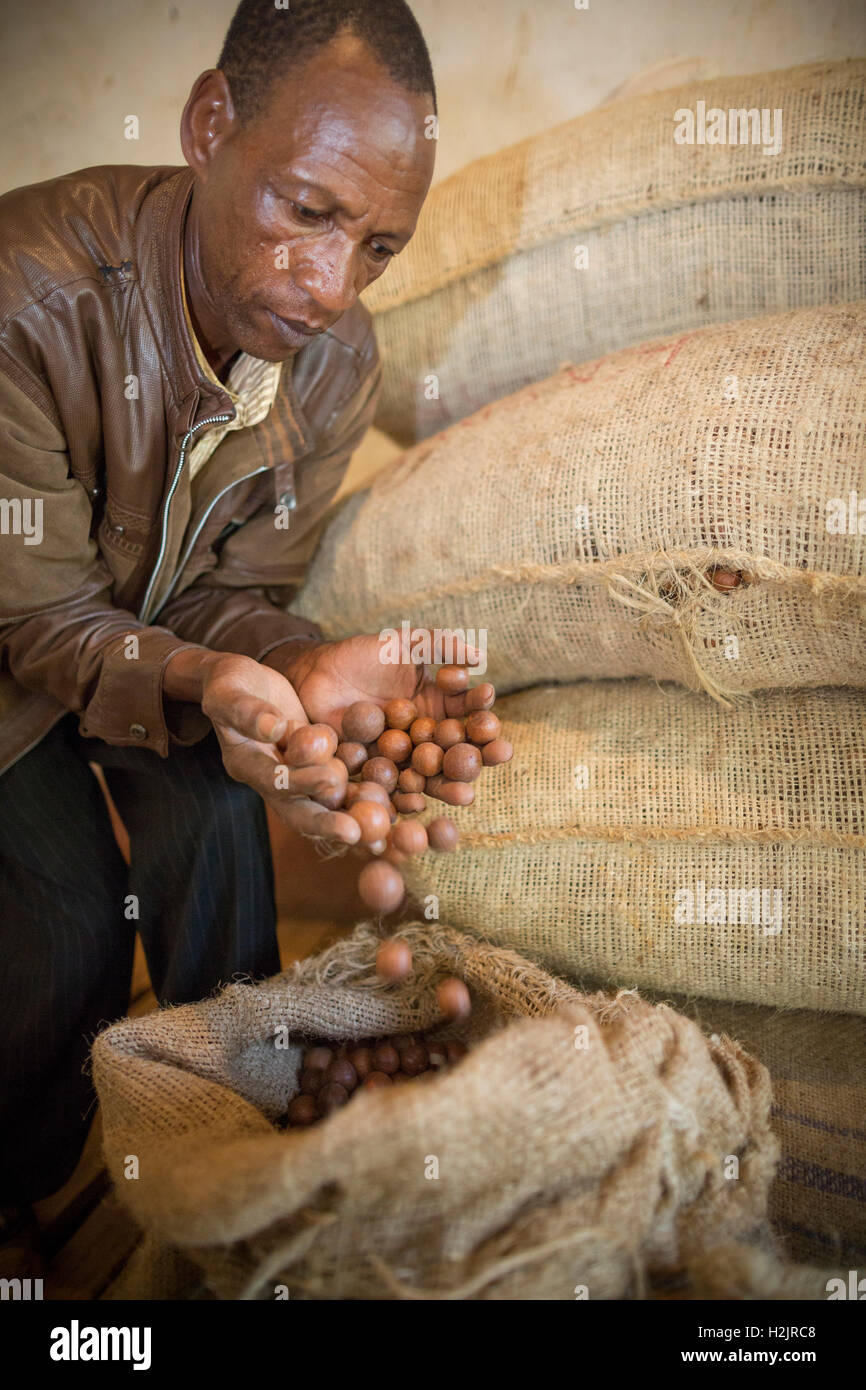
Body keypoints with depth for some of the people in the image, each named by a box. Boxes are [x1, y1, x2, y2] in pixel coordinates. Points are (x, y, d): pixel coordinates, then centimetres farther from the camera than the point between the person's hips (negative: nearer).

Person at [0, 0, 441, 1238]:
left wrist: (309, 672, -36)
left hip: (165, 628, 4)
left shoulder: (338, 358, -17)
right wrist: (205, 689, -48)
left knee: (217, 816, -22)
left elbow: (231, 597, -12)